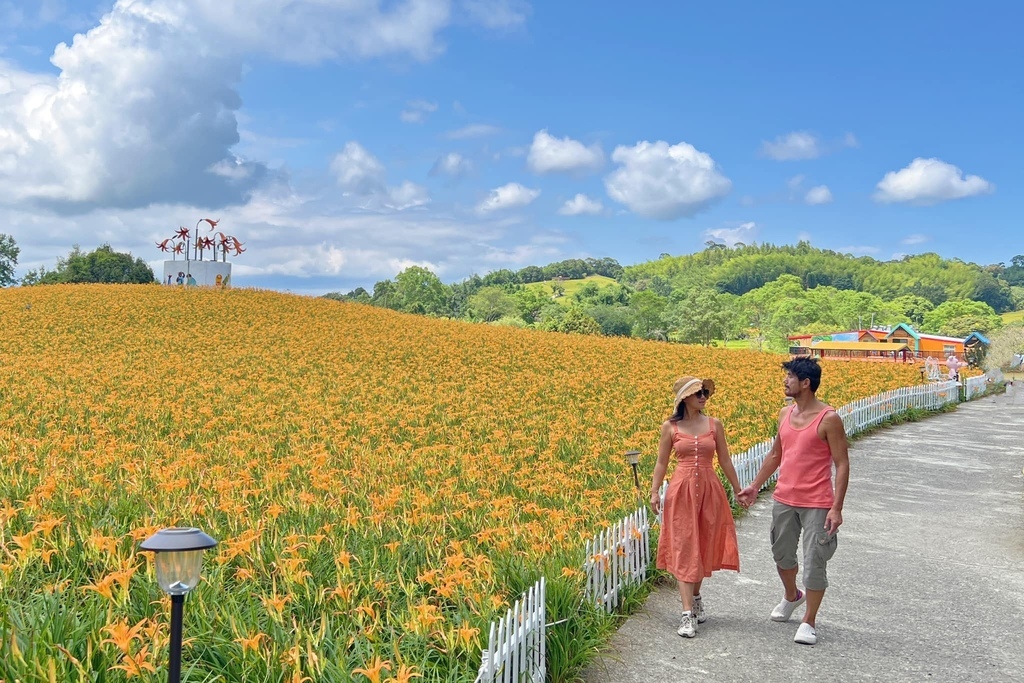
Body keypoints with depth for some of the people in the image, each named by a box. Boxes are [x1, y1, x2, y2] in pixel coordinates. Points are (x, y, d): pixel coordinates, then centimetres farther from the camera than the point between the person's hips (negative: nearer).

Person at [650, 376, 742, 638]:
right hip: (681, 491, -2)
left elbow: (725, 461, 10)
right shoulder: (670, 427, 0)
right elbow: (661, 462, 3)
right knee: (684, 549, -6)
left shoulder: (715, 424, 4)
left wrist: (738, 490, 11)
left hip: (710, 491, 2)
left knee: (704, 547, 10)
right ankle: (688, 614, -8)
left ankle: (695, 596, 35)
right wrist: (654, 492, -5)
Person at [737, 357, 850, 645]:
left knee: (814, 563, 0)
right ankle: (792, 596, 46)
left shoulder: (829, 419, -14)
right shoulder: (785, 414, 6)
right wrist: (754, 487, 16)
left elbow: (842, 465, -13)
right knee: (781, 554, 19)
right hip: (784, 499, 7)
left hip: (817, 504, -6)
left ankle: (809, 622, 14)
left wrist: (837, 508, -18)